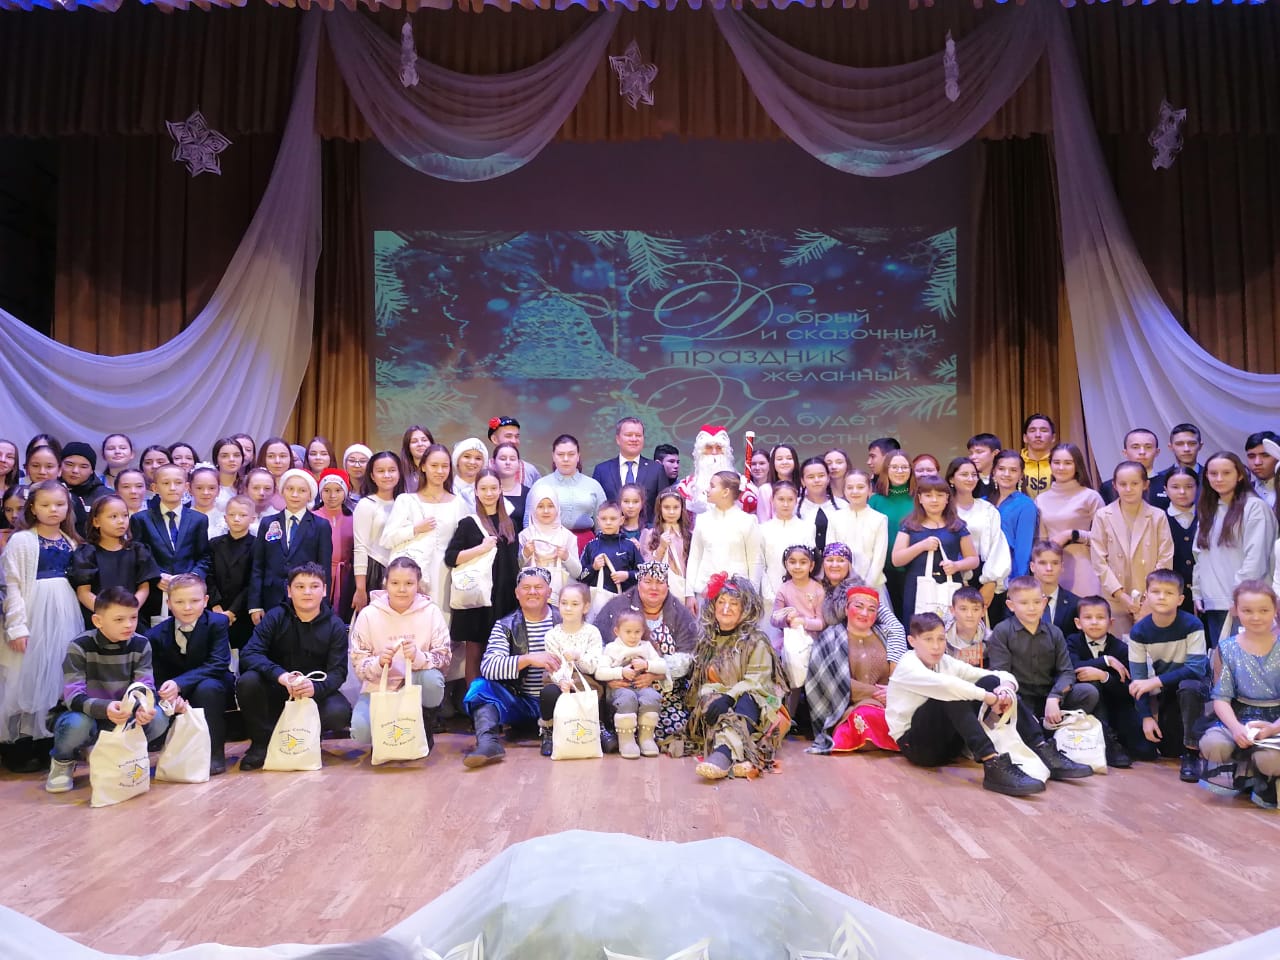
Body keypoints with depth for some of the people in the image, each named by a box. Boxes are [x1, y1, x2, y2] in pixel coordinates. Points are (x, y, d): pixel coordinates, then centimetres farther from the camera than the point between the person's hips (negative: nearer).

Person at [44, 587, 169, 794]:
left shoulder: (141, 645, -8)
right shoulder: (80, 647, -18)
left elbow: (145, 687, -15)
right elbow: (73, 697, -26)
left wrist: (143, 707, -40)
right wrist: (105, 708, -47)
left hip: (122, 718, 3)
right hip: (86, 715, -2)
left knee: (158, 718, -26)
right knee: (78, 724, -38)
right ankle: (63, 761, 0)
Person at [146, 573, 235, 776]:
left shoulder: (218, 623, -11)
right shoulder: (156, 635, -3)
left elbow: (218, 664, -21)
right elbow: (157, 677, -6)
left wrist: (179, 683, -35)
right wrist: (169, 695, -30)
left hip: (214, 689, -3)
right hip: (179, 698, 3)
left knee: (207, 688, -35)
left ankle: (214, 753, -21)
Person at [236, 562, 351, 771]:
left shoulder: (335, 626, -5)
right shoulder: (275, 617, -6)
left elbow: (338, 671, -13)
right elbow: (248, 654, -19)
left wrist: (316, 688, -37)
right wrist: (280, 675, -38)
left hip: (316, 693, 0)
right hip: (275, 692, 0)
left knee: (339, 712, -30)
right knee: (247, 681, -29)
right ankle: (262, 742, -8)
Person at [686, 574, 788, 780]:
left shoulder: (756, 642, 2)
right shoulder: (708, 641, 17)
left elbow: (755, 681, -10)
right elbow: (705, 681, 10)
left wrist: (728, 697, -25)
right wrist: (710, 699, -14)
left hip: (751, 704, -3)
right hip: (719, 708, 3)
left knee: (745, 702, -37)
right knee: (711, 702, -32)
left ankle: (723, 753, -63)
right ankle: (741, 756, -54)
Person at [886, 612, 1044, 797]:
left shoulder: (946, 663, 6)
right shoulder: (908, 666, -15)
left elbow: (1003, 676, 2)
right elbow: (944, 685, -37)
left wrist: (1006, 688, -20)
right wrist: (986, 696, -31)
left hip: (946, 744, 7)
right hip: (914, 743, -7)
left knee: (992, 681, -9)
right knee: (951, 694, -33)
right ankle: (993, 765, -40)